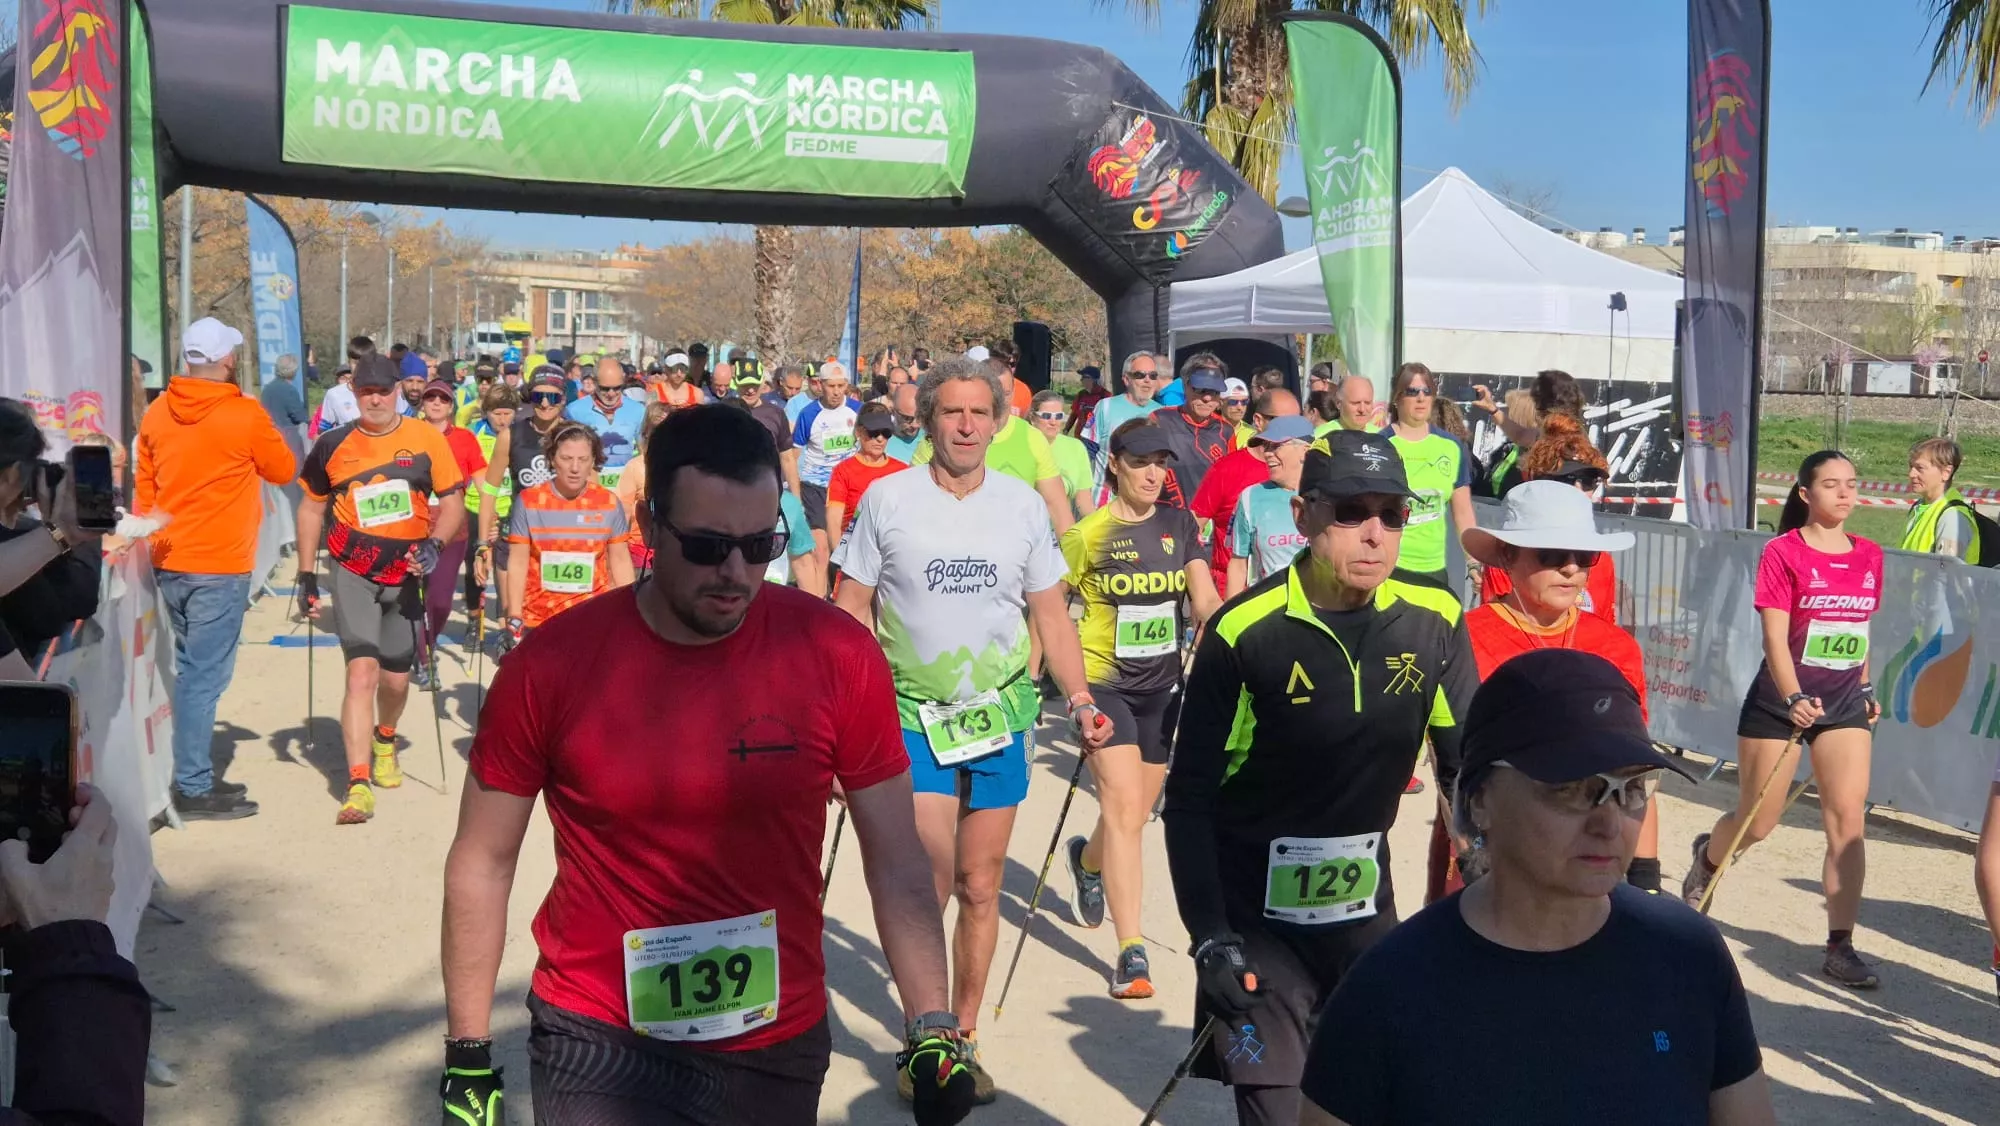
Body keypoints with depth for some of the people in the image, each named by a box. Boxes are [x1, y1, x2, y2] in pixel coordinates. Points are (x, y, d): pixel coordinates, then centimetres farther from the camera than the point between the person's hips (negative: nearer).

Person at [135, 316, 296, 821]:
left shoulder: (157, 414, 6)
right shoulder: (245, 414, -12)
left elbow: (143, 489, 12)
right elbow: (284, 471, 2)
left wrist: (152, 543, 20)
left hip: (169, 564, 6)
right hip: (219, 567, -6)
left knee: (189, 671, 16)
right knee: (205, 676, -3)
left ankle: (196, 775, 22)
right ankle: (194, 789, 0)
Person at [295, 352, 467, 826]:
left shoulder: (426, 439, -4)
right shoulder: (333, 445, -1)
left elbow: (453, 501, -1)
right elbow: (312, 507, 10)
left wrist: (435, 543, -19)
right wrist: (306, 576, 8)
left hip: (404, 575, 1)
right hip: (352, 574, -1)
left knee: (396, 677, 13)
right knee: (362, 671, -16)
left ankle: (385, 740, 47)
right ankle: (358, 784, -18)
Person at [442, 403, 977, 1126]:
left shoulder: (837, 657, -12)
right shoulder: (552, 665, -12)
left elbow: (895, 858, -4)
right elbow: (483, 862, -1)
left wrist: (932, 1031, -7)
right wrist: (468, 1057, 2)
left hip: (778, 1046, 2)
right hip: (595, 1041, -2)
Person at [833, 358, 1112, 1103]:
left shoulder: (1023, 505, 2)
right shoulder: (886, 499, -5)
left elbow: (1051, 614, 7)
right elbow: (851, 611, -2)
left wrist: (1080, 700, -3)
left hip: (999, 716, 3)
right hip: (913, 715, -2)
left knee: (980, 889, 9)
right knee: (929, 881, -10)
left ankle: (963, 1038, 24)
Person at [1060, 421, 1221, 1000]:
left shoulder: (1180, 525, 3)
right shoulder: (1089, 534, -8)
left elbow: (1204, 599, -5)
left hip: (1161, 685, 5)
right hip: (1104, 684, -5)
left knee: (1134, 812, 16)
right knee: (1124, 807, -16)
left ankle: (1087, 860, 51)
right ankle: (1131, 952, -12)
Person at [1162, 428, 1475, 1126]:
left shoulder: (1433, 619, -8)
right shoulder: (1244, 630, -17)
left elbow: (1468, 763, 2)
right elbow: (1190, 797, -12)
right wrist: (1209, 938, -15)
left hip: (1367, 908, 4)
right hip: (1257, 918, -3)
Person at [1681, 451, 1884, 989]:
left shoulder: (1869, 556, 4)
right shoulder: (1784, 551, -11)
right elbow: (1775, 636, -18)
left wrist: (1867, 689, 18)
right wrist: (1792, 698, -30)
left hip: (1846, 701, 4)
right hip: (1782, 699, -4)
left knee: (1848, 820, -8)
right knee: (1755, 823, 7)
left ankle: (1840, 945, -1)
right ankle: (1706, 858, 42)